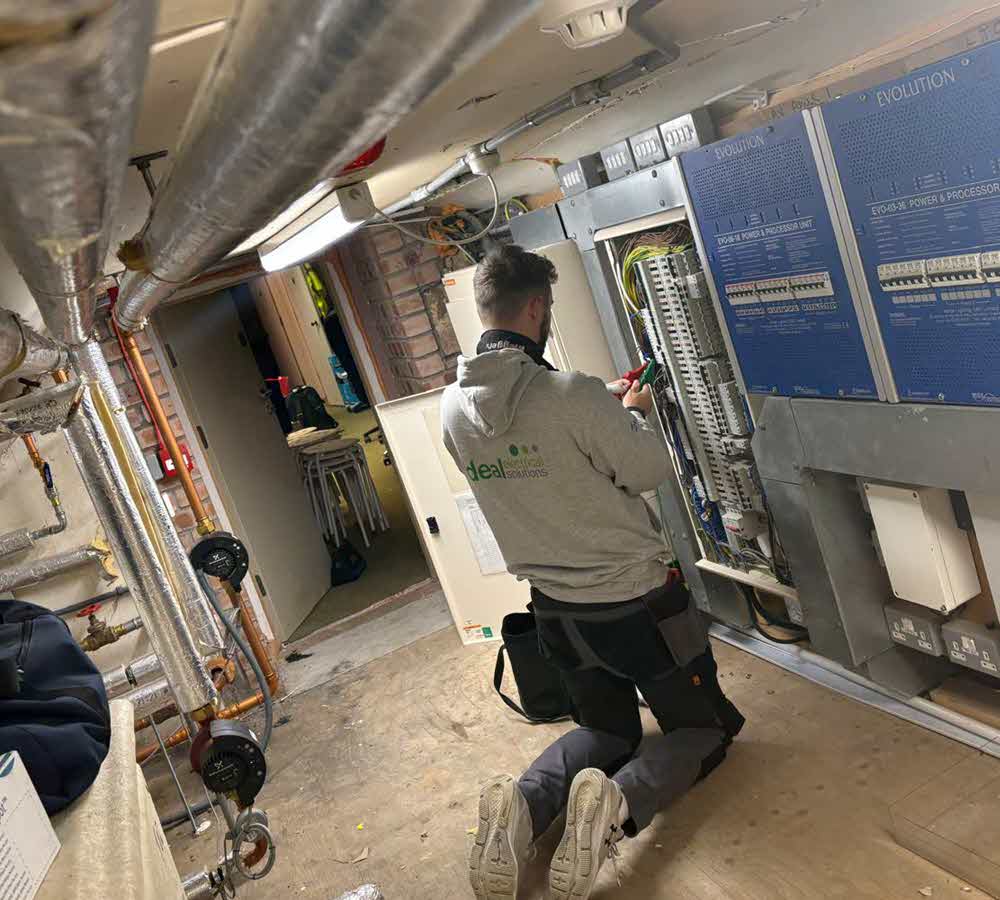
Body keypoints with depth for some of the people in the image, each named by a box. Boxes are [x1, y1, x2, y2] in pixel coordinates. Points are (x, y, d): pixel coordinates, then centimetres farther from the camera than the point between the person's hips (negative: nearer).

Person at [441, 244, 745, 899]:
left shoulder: (455, 407, -4)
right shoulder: (571, 394, -25)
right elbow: (651, 470, -12)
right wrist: (634, 414, 7)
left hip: (558, 610, 6)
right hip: (637, 599, -6)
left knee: (607, 729, 25)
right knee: (702, 728, 16)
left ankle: (524, 803, -3)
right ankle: (619, 801, -14)